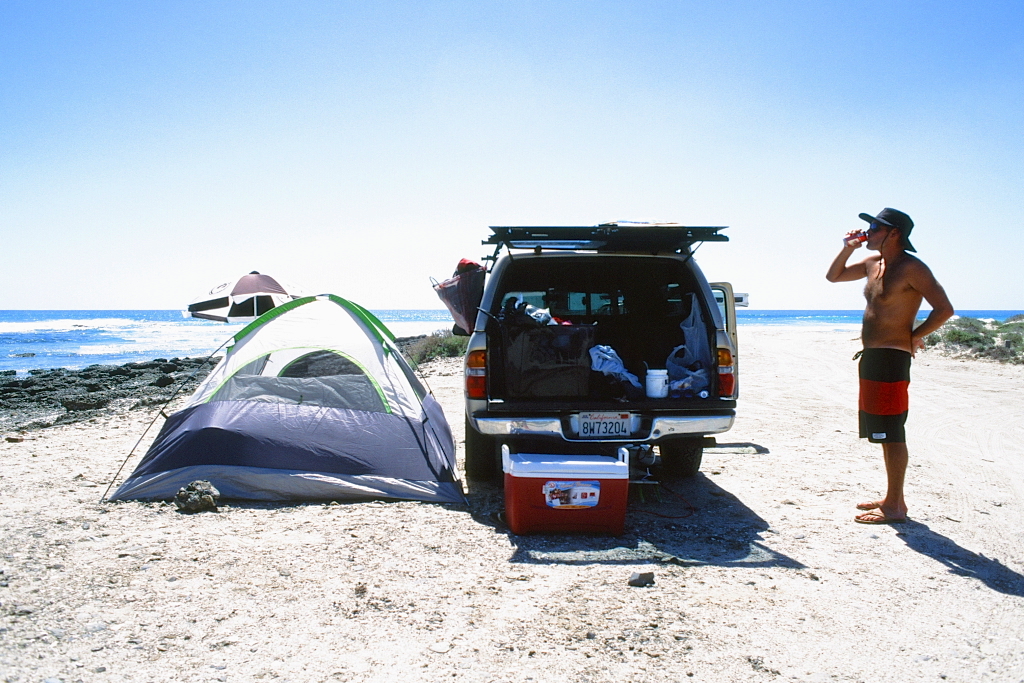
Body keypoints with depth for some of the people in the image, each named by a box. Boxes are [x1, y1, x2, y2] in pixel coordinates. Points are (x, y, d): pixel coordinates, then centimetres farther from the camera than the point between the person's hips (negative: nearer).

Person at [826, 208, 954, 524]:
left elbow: (944, 309, -16)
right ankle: (892, 498, 24)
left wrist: (913, 337, -9)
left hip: (891, 359, -9)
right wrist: (848, 249, 9)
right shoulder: (873, 263, 13)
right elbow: (833, 276, 24)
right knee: (885, 434, 14)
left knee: (891, 435, -5)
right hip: (871, 357, 9)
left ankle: (895, 507, 2)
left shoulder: (911, 268, -13)